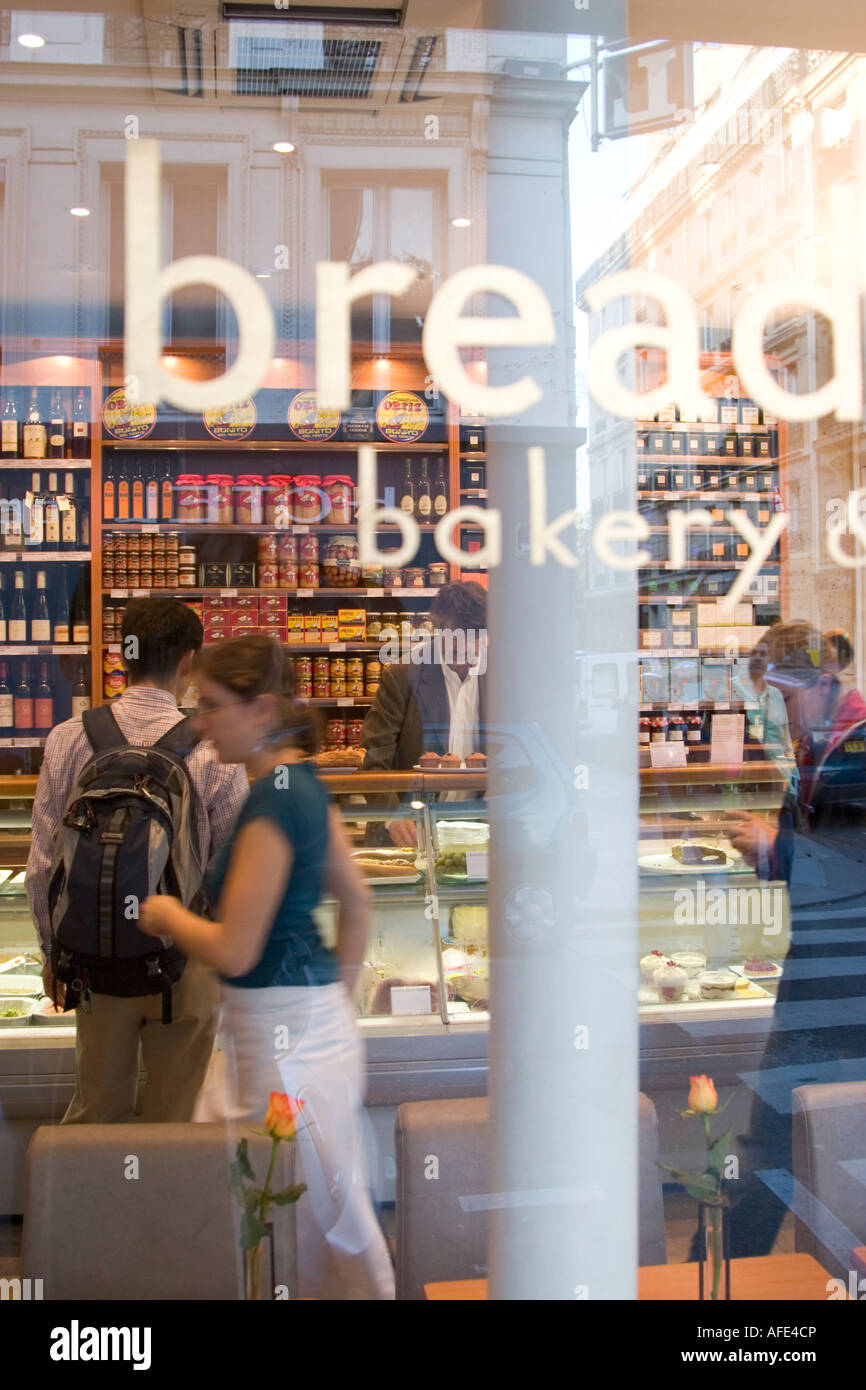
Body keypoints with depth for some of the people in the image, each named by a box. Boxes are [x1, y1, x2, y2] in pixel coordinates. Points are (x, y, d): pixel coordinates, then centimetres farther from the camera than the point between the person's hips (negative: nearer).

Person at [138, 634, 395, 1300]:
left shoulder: (272, 802, -22)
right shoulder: (305, 785, 6)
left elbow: (234, 952, -22)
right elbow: (356, 900, 14)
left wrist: (167, 916, -4)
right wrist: (340, 992, 20)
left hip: (288, 1031, -10)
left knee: (326, 1207, 8)